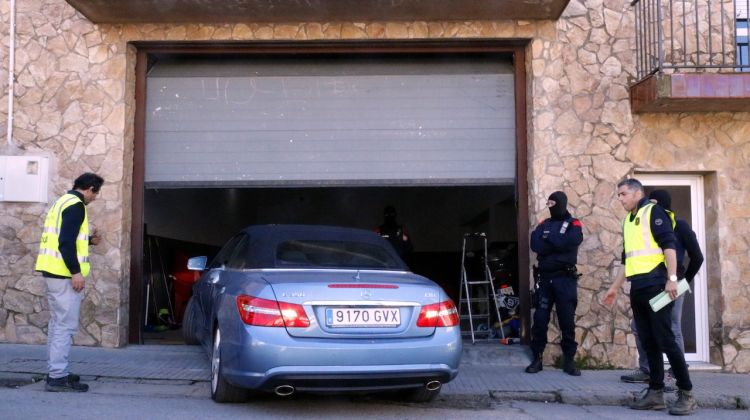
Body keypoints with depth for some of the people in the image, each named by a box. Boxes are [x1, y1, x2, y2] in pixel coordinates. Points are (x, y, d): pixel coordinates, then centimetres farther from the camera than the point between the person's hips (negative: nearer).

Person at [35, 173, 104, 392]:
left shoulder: (63, 201, 18)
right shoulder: (76, 205, -13)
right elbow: (66, 242, -22)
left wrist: (88, 240, 28)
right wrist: (76, 272, -22)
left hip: (53, 271, 10)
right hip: (64, 274, -10)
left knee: (57, 323, 16)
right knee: (66, 325, -7)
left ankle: (55, 372, 22)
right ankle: (58, 377, -6)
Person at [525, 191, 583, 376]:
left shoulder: (573, 224, 4)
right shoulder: (544, 224, 14)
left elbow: (569, 242, -16)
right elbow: (535, 244, -4)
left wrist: (549, 237, -3)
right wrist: (558, 243, -12)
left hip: (566, 279, -3)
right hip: (545, 278, 3)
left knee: (567, 321, 1)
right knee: (540, 319, 1)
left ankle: (569, 361, 9)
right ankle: (537, 359, 8)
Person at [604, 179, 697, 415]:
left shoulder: (653, 212, -2)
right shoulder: (629, 221, 22)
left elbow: (669, 244, -13)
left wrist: (671, 278, -22)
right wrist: (615, 287, 26)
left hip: (655, 286, -8)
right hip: (637, 290, 8)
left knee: (665, 340, -9)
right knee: (649, 343, 7)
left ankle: (686, 394, -2)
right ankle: (656, 393, 9)